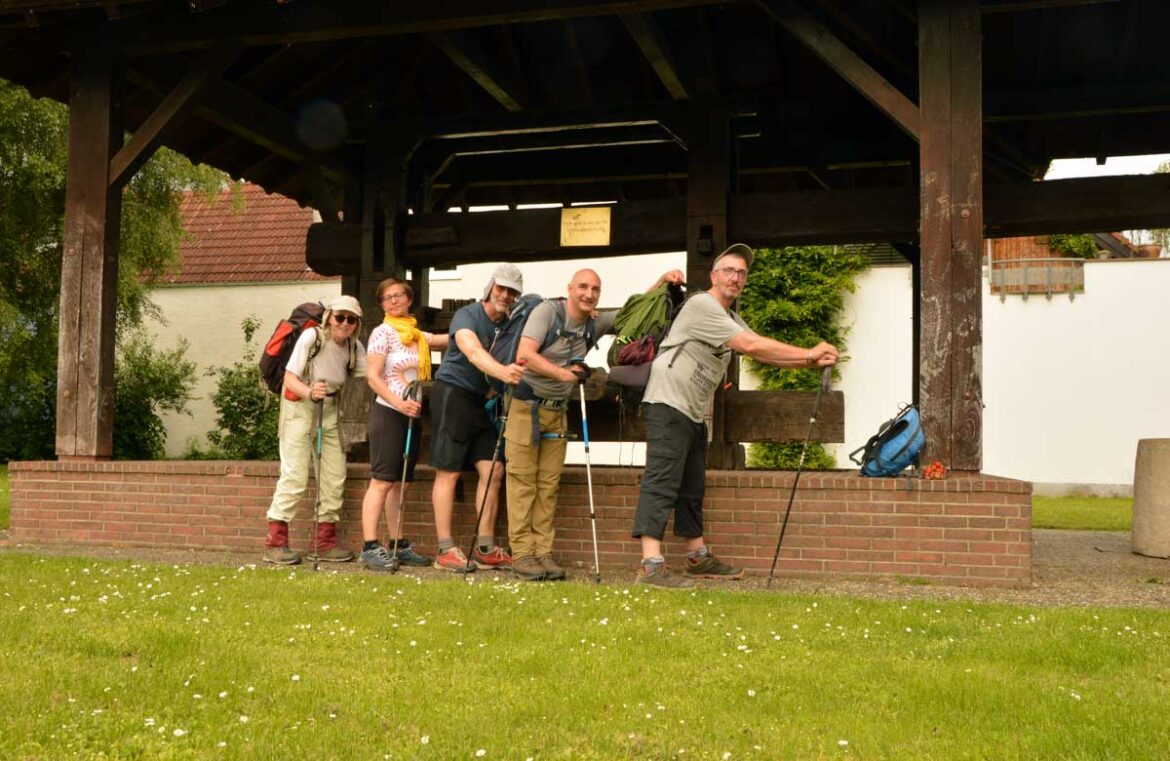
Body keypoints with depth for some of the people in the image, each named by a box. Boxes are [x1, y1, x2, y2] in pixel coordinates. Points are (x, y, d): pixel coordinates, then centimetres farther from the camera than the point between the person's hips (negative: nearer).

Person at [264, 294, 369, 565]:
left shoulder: (354, 347, -2)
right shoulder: (312, 337, -18)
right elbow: (290, 378, -19)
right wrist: (310, 392, -39)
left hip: (329, 410, 6)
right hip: (299, 407, -6)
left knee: (335, 476, 4)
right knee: (295, 474, -12)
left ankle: (324, 541, 14)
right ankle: (275, 543, -6)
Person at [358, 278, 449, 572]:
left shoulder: (419, 335, 15)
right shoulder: (382, 333, -5)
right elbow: (373, 377, -11)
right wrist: (399, 403, -23)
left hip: (412, 415, 7)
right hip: (388, 413, -7)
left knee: (401, 483, 9)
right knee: (382, 481, -10)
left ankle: (399, 546, 14)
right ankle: (370, 548, -11)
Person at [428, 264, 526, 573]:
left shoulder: (509, 326, 9)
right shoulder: (467, 316, -13)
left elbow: (519, 359, 3)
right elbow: (474, 352, -31)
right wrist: (502, 372, -50)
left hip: (481, 400, 7)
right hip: (453, 394, -7)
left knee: (493, 470, 1)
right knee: (449, 472, -4)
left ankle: (485, 548, 8)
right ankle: (445, 550, 0)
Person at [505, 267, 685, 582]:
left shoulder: (596, 322, 4)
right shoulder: (547, 311, -12)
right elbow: (524, 355, -22)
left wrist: (662, 283, -7)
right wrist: (566, 374, -25)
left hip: (557, 411, 6)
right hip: (526, 405, -5)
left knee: (549, 484, 4)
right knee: (523, 481, -5)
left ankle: (543, 553, 6)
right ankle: (522, 554, -4)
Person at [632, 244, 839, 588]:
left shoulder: (730, 318, 20)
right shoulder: (702, 305, -12)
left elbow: (765, 353, 11)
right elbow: (752, 346, -20)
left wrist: (811, 362, -3)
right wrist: (808, 353, -14)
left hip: (693, 413, 10)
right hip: (668, 405, -10)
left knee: (692, 488, 15)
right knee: (662, 483, -16)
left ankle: (698, 558, 23)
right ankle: (651, 565, -21)